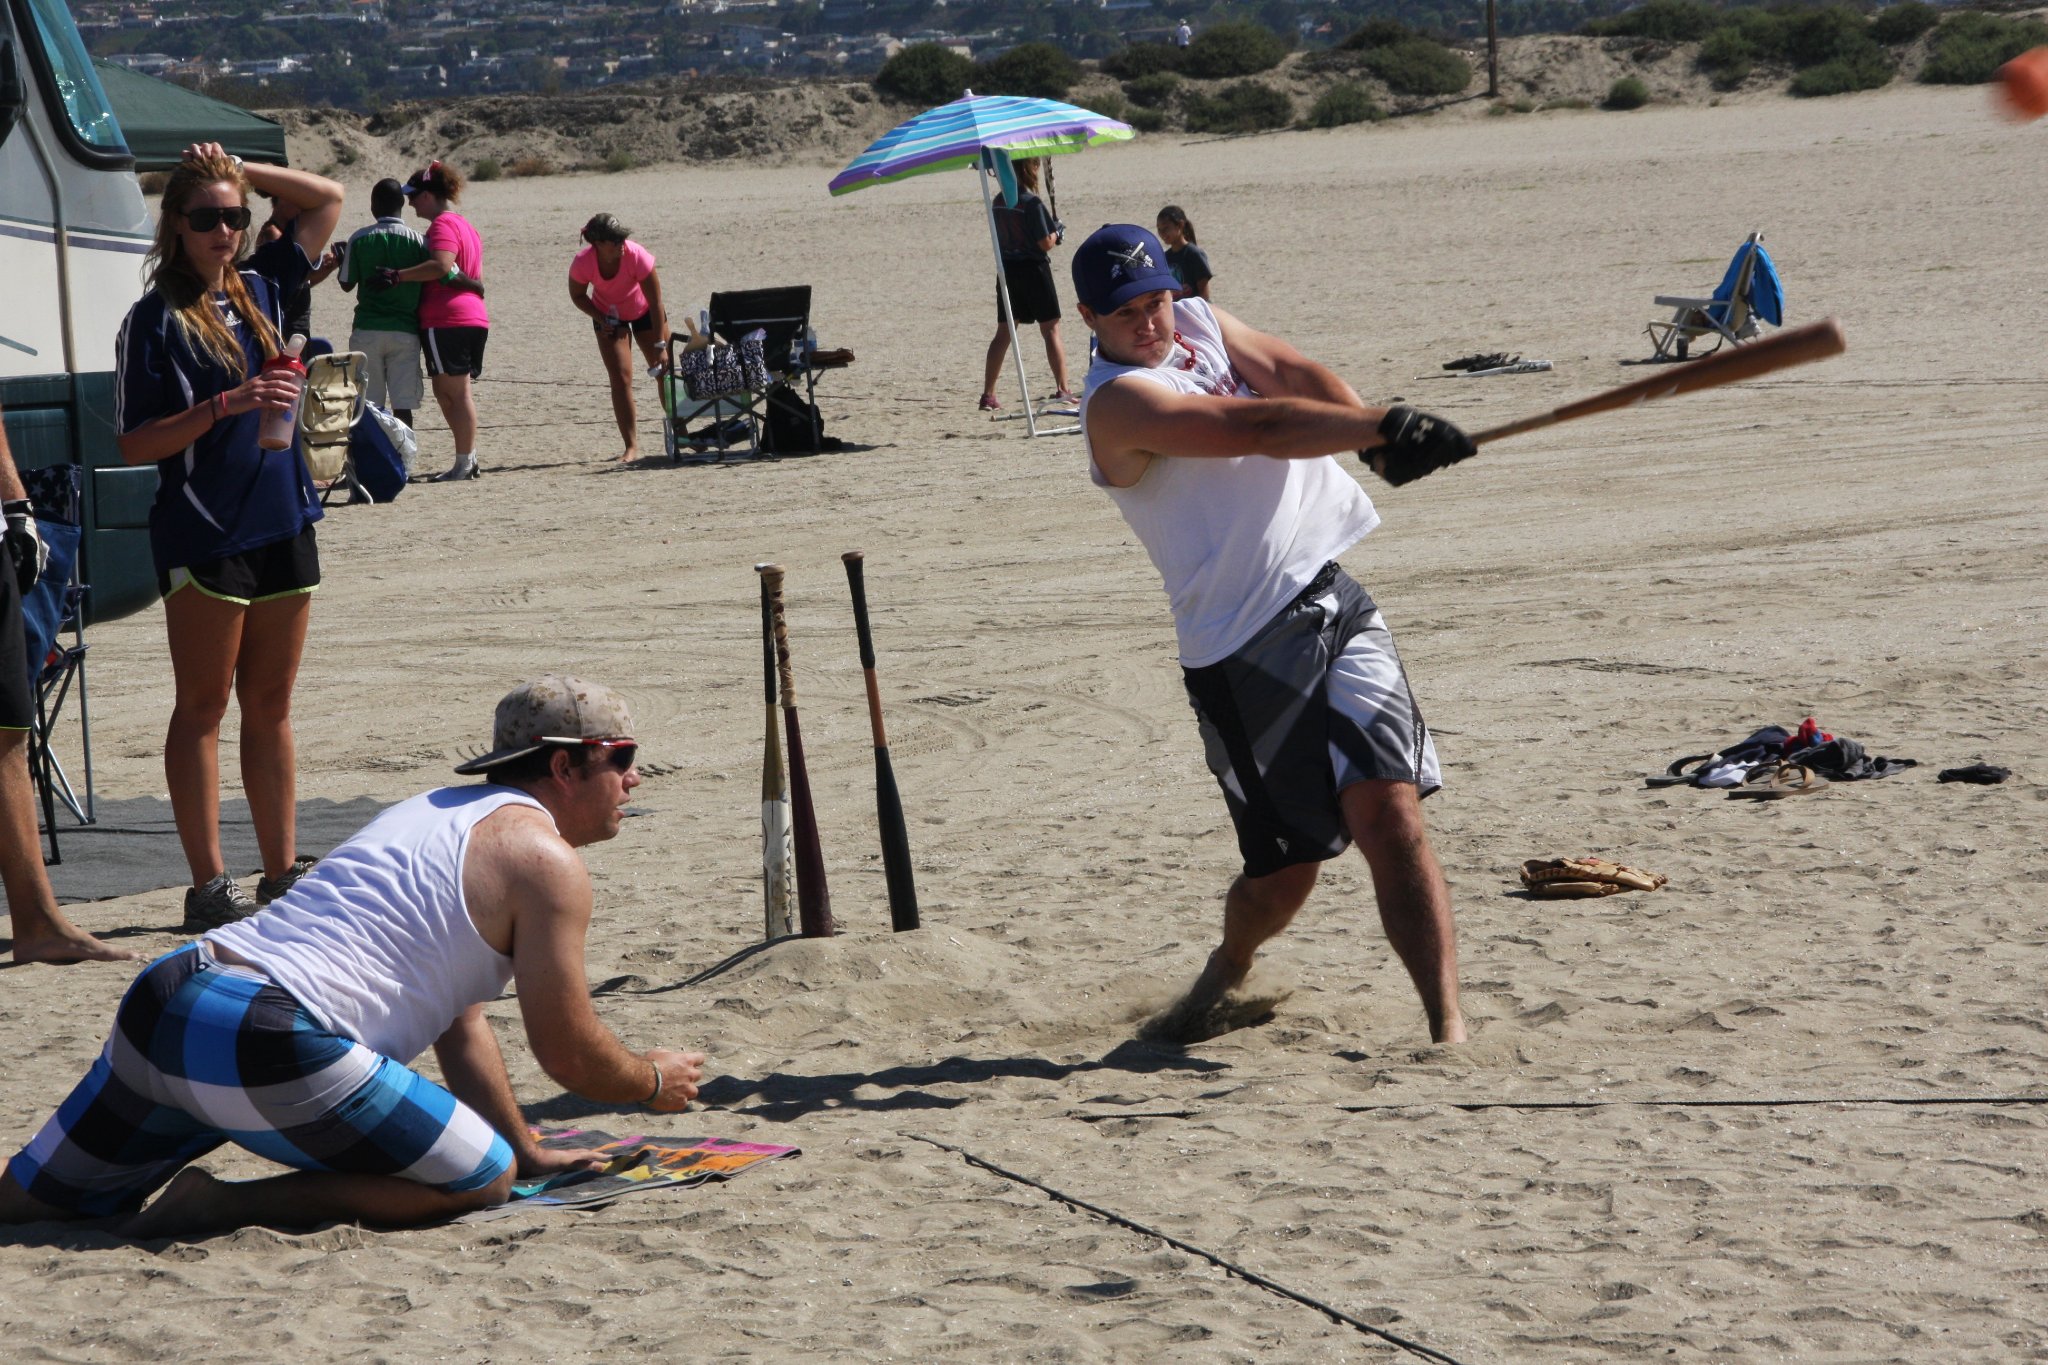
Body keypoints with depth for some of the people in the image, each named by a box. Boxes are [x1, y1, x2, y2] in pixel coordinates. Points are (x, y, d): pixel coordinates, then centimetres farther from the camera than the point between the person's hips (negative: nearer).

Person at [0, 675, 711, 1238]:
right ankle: (225, 1206, -10)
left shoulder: (432, 809, 29)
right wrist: (654, 1080, 22)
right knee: (484, 1179, 0)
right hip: (274, 1046, -9)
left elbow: (461, 1027, 35)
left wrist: (527, 1148, 39)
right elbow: (569, 1054, 2)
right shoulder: (545, 857, 1)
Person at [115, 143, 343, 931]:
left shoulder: (261, 291, 10)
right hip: (203, 536, -6)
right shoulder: (154, 321, -7)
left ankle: (283, 874, 16)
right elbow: (136, 445, -10)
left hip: (283, 526, 6)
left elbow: (328, 200, 20)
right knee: (203, 711, 0)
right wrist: (225, 407, -20)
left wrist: (238, 172, 8)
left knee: (270, 708, 11)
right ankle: (209, 887, 2)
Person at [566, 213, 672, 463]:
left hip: (644, 313, 0)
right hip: (609, 318, 0)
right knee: (621, 379, -9)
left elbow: (656, 303, -27)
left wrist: (660, 345, -25)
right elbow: (577, 295, -6)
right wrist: (599, 318, -21)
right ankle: (632, 446, -7)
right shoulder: (582, 262, -29)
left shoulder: (637, 256, -34)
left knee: (664, 372, 2)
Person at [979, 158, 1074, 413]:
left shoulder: (999, 202, 5)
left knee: (1004, 333, 9)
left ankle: (988, 394, 6)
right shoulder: (1032, 202, -15)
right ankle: (1062, 390, -1)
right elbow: (1045, 243, -18)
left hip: (1007, 269, 6)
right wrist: (1055, 233, 4)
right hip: (1033, 268, -6)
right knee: (1051, 329, 3)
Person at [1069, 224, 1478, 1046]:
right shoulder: (1119, 401, -13)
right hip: (1243, 649, -5)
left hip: (1331, 603, 5)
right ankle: (1226, 972, 36)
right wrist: (1384, 425, -34)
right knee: (1285, 869, 3)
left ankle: (1448, 1025, -12)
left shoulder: (1198, 322, 12)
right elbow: (1258, 427, -25)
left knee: (1386, 807, -12)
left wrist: (1383, 433, -22)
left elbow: (1293, 374, -3)